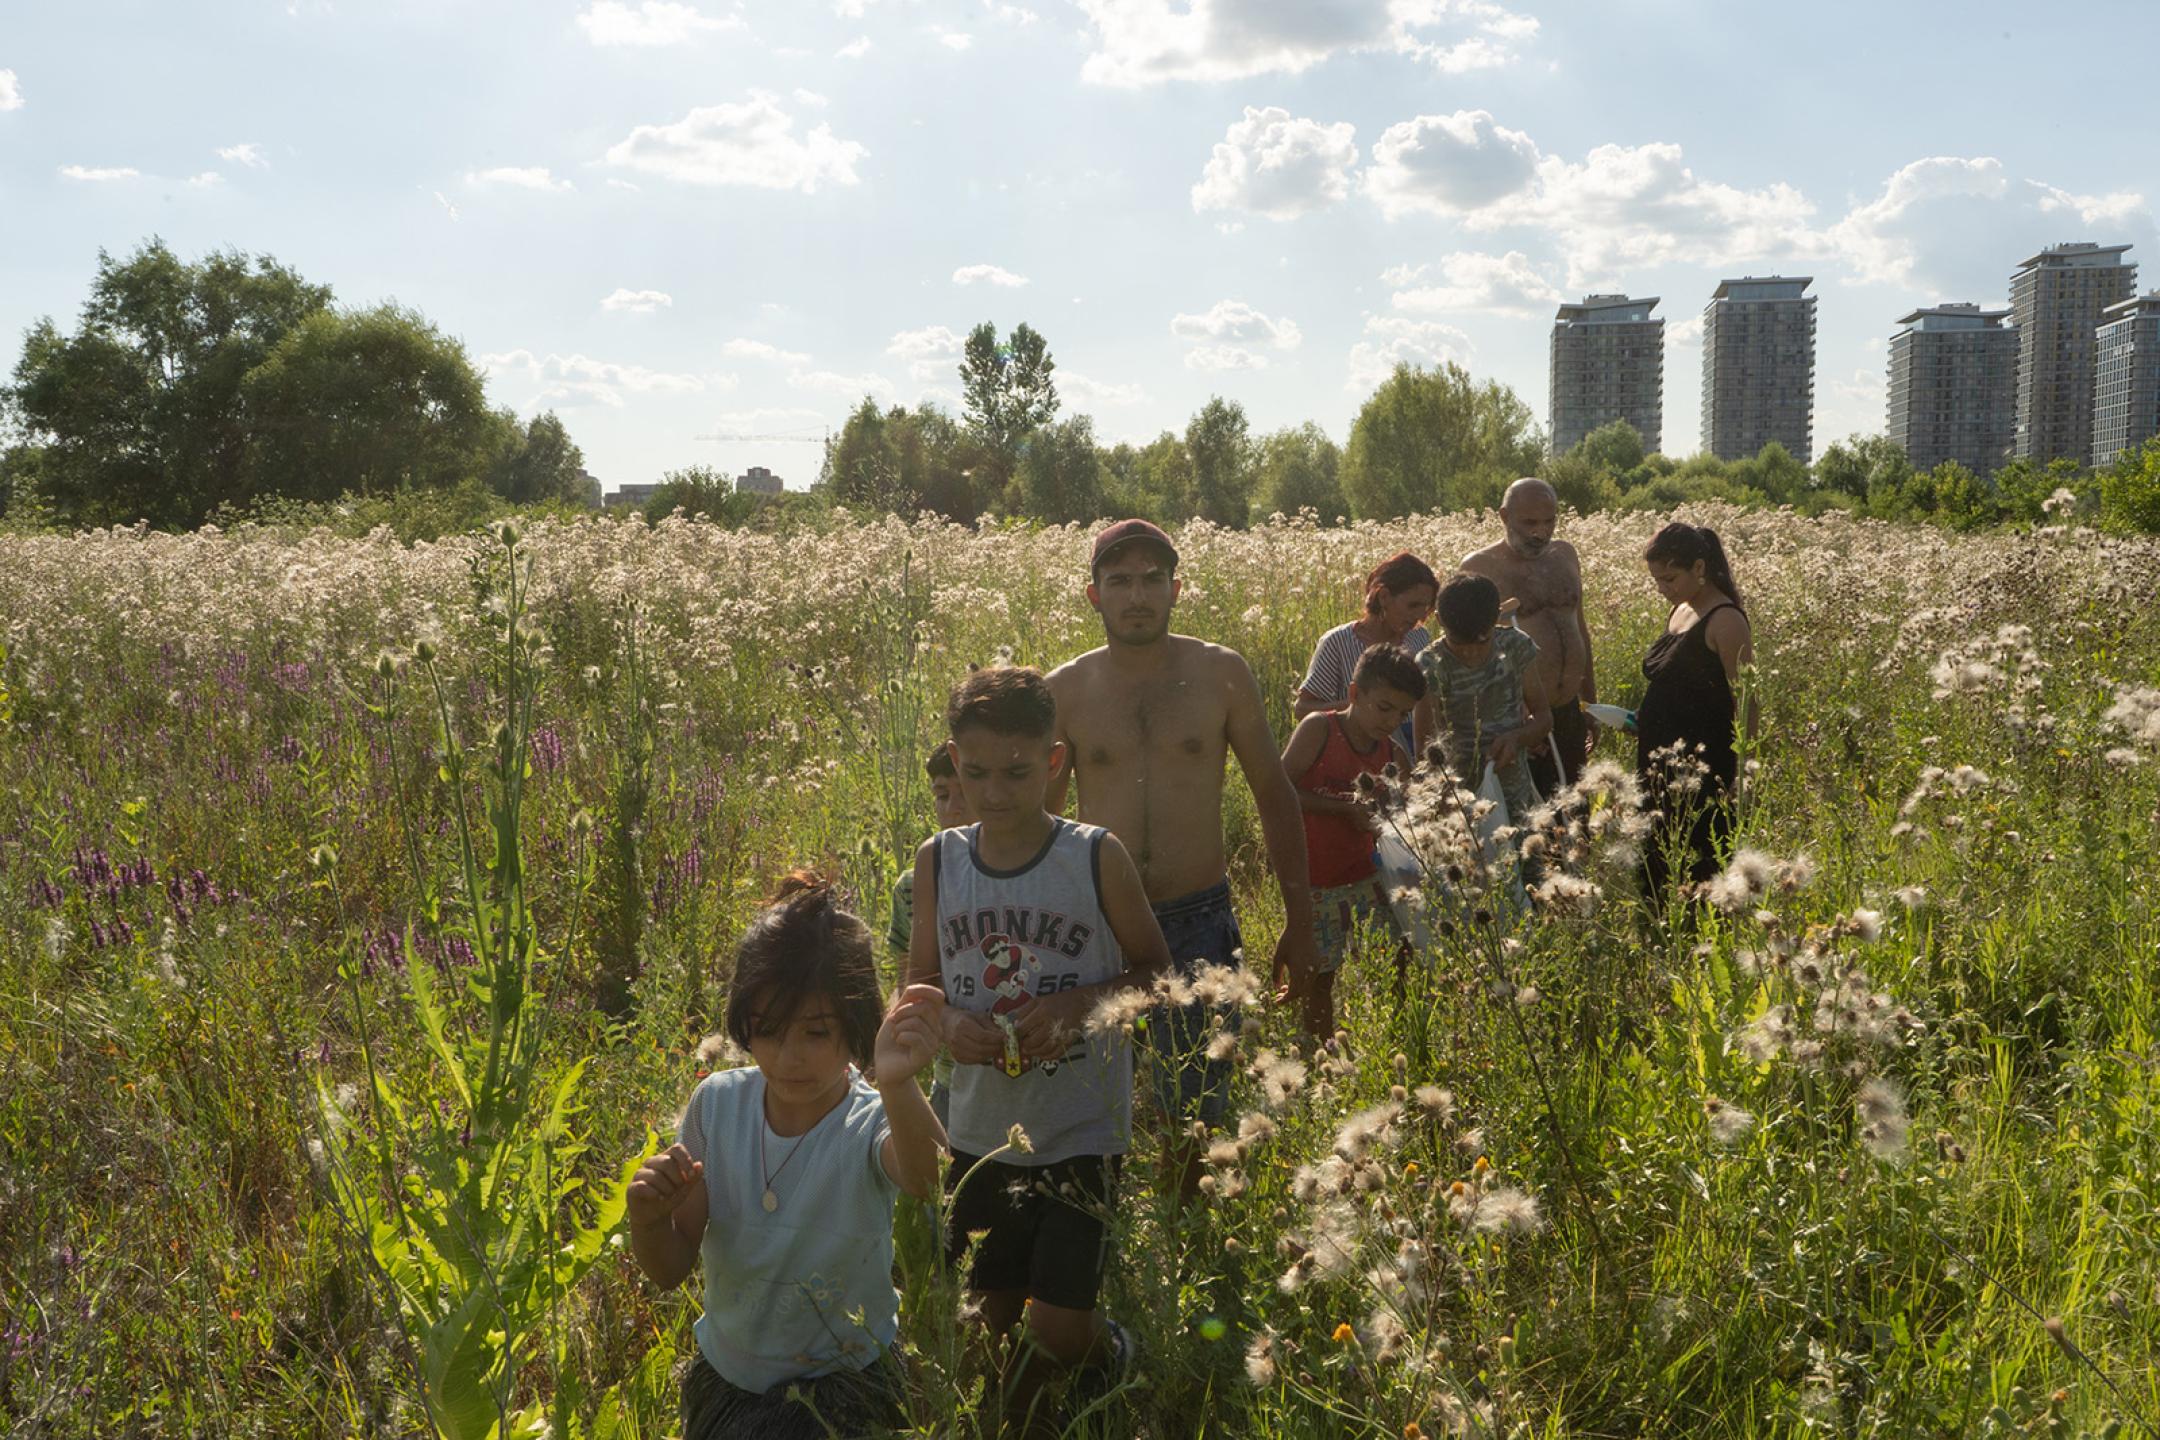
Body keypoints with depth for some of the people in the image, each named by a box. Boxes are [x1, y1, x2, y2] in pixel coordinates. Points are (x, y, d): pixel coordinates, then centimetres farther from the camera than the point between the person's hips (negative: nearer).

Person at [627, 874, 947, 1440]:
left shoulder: (869, 1124, -23)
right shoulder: (718, 1103, -11)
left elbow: (922, 1175, -48)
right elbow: (670, 1270, -7)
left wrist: (897, 1085, -70)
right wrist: (649, 1219, -31)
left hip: (841, 1386, -4)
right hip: (724, 1369, 4)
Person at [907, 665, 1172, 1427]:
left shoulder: (1097, 857, -12)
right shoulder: (938, 861, -3)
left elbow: (1153, 969, -2)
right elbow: (921, 983, 6)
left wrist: (1078, 1002, -20)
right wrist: (948, 1023, -16)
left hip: (1081, 1134, -3)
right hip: (980, 1132, 3)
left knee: (1057, 1329, -3)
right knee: (994, 1321, 13)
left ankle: (1114, 1353, 32)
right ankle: (1014, 1423, 44)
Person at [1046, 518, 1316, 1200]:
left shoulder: (1221, 673, 0)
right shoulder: (1064, 690, 0)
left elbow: (1274, 794, 7)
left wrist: (1299, 920, 5)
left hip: (1198, 921, 0)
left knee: (1195, 1117, 9)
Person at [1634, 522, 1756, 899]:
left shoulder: (1725, 620, -12)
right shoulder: (1679, 612, 13)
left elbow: (1745, 703, -14)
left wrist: (1742, 779, -17)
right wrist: (1644, 718, 9)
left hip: (1703, 771, -8)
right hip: (1662, 765, 9)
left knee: (1699, 872, -5)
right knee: (1657, 870, 11)